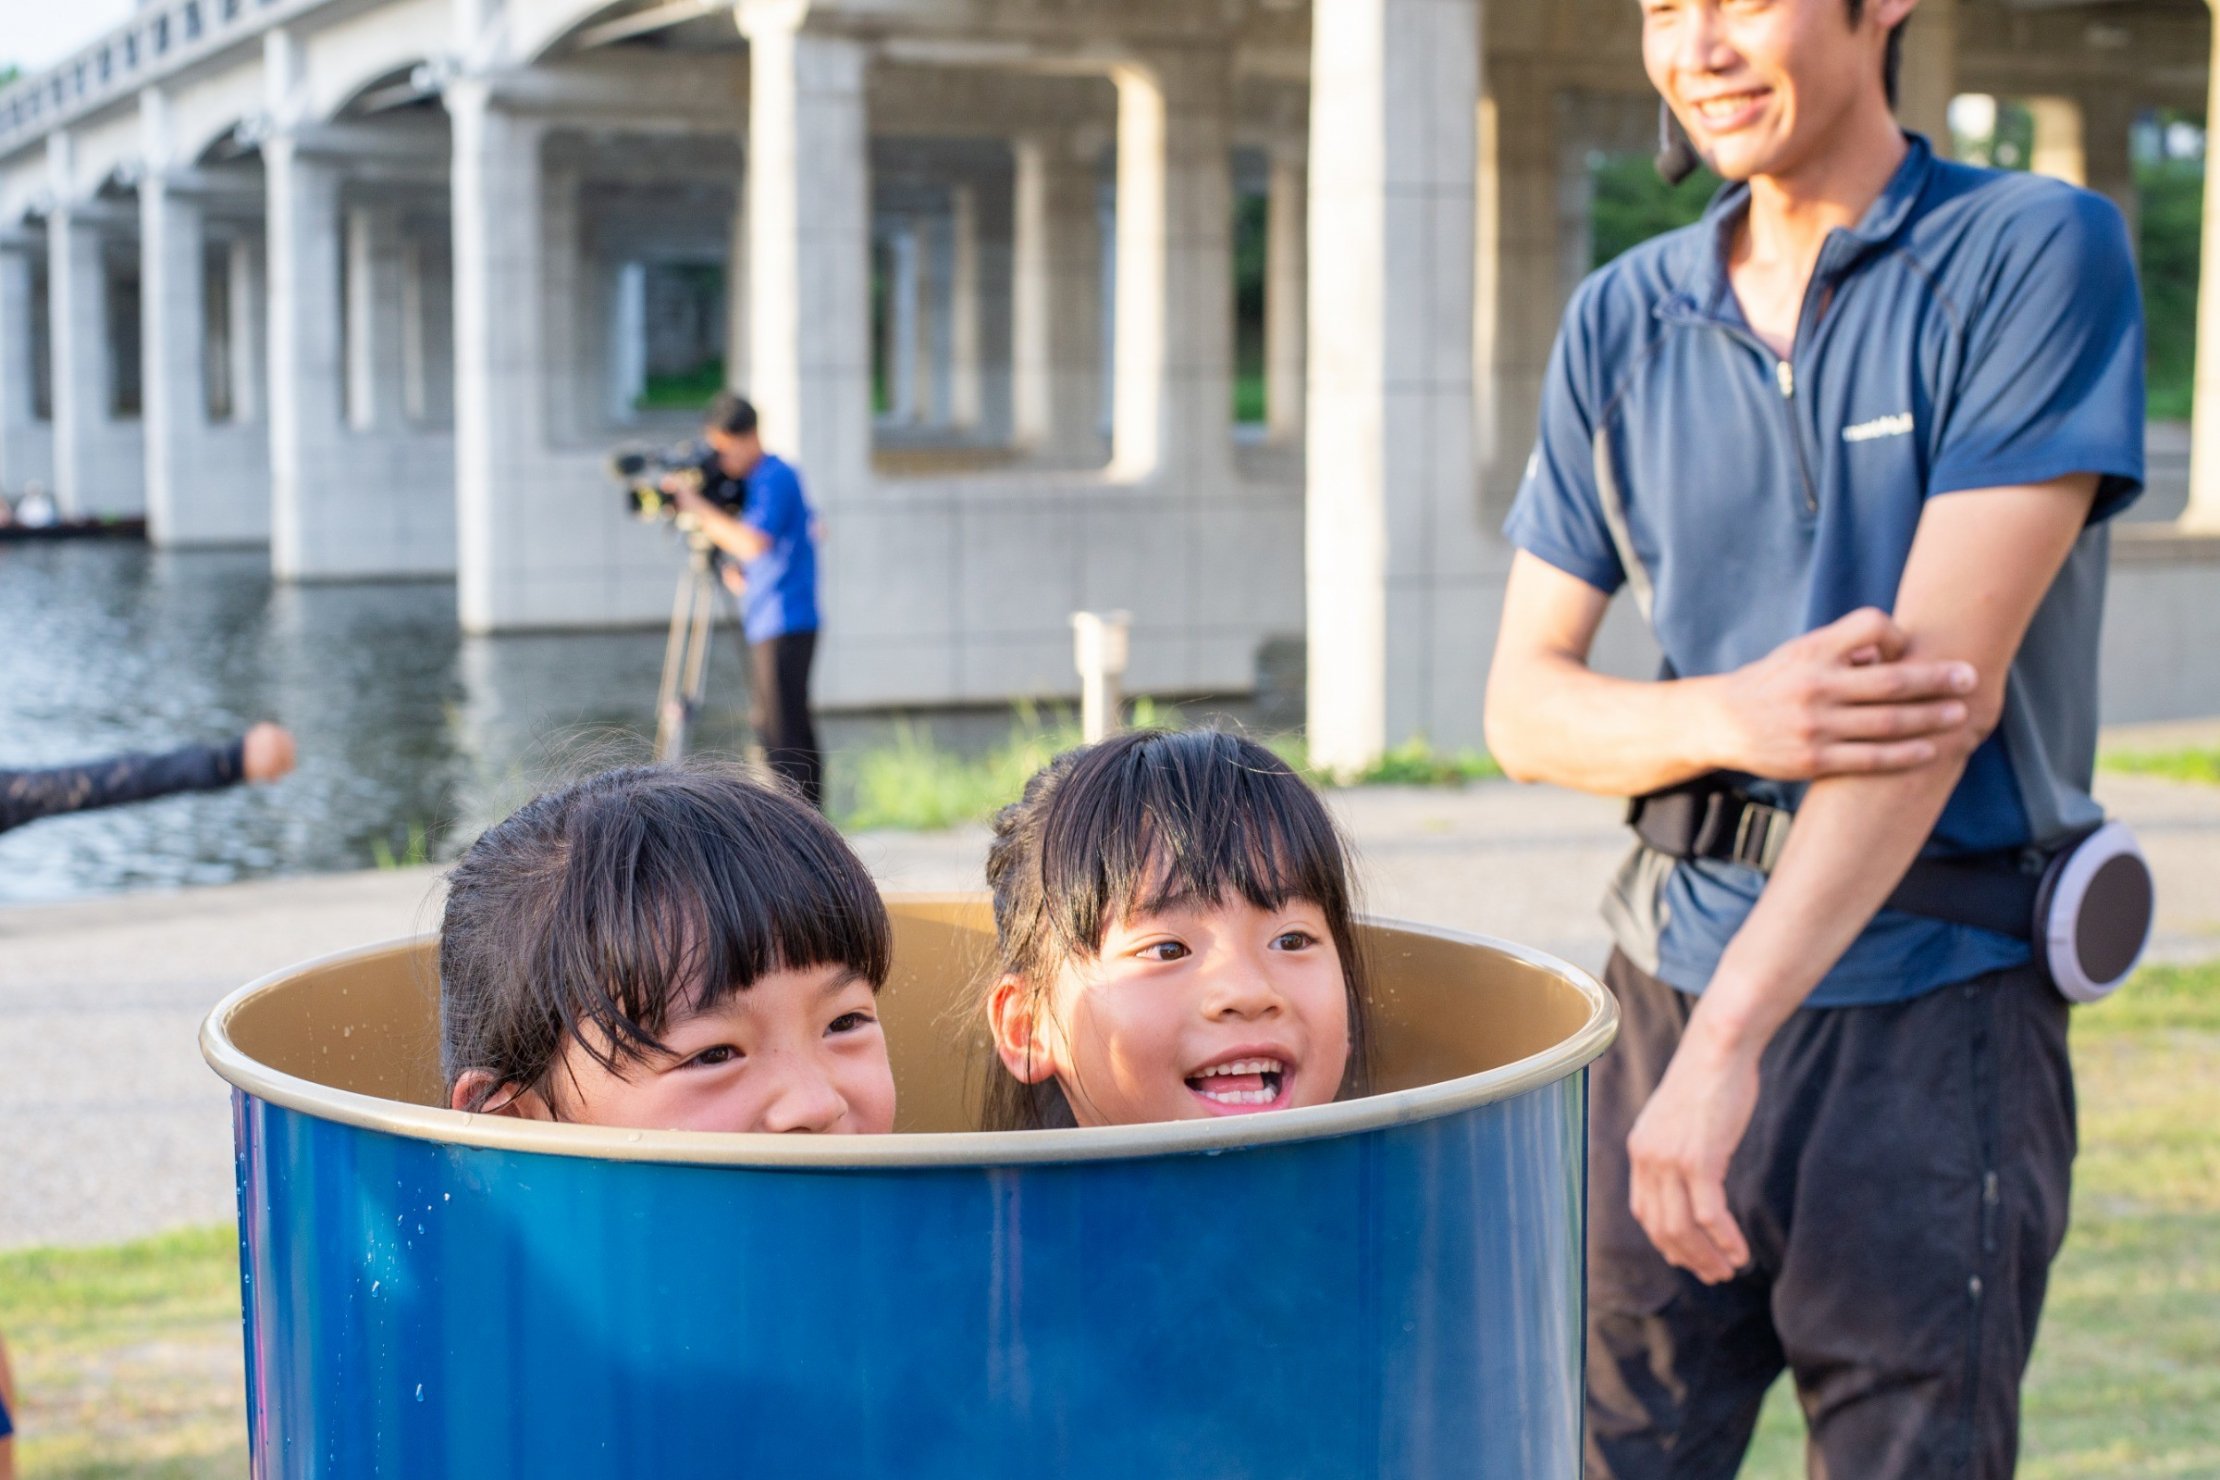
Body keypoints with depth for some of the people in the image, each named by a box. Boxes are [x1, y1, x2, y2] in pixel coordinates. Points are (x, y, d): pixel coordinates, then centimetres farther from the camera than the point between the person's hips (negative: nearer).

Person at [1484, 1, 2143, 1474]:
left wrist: (1726, 1040, -21)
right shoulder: (1624, 320, 8)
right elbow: (1524, 702, 8)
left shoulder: (2038, 255, -6)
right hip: (1672, 978, 4)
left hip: (1936, 1003, -4)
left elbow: (1947, 678, -15)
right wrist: (1731, 717, -15)